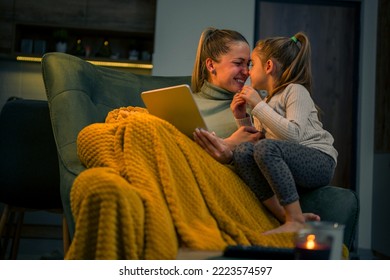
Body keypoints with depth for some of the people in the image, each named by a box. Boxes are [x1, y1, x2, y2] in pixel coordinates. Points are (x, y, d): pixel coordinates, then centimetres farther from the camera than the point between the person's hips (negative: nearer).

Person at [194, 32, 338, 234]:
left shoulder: (295, 90, -1)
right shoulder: (265, 102, 22)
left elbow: (293, 134, -18)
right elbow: (256, 140, 17)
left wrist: (259, 106, -14)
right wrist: (241, 118, 7)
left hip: (318, 162, -6)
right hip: (286, 170, 7)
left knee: (266, 147, -33)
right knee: (242, 151, -19)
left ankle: (296, 219, -30)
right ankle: (285, 216, -29)